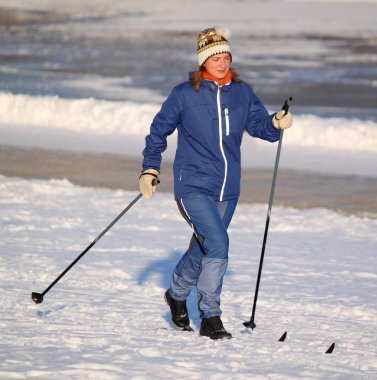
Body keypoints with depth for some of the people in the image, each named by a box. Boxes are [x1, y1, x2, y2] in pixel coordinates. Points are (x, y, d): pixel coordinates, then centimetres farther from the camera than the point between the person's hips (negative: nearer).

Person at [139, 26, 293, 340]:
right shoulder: (184, 94, -5)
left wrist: (277, 124, -14)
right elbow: (159, 130, 5)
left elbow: (259, 124, 8)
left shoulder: (242, 93, 4)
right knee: (218, 244, -20)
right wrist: (150, 170, 2)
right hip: (193, 186, -5)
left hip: (227, 190, 5)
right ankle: (211, 317, -9)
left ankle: (177, 294, 44)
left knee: (203, 249, 17)